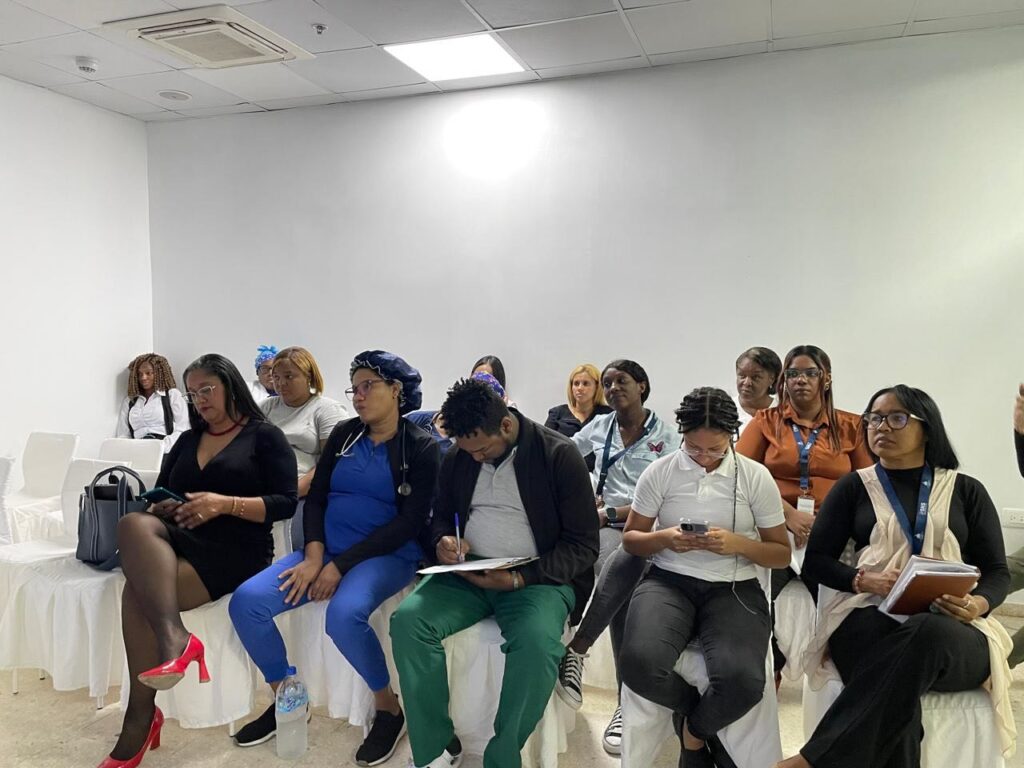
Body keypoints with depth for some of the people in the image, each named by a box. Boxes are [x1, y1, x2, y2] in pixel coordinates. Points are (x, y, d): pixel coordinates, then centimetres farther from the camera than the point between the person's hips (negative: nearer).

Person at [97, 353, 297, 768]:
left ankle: (140, 723, -21)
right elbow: (158, 494, 24)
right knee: (134, 524, -30)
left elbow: (285, 503, -5)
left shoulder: (265, 436, 4)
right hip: (179, 541, 5)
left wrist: (224, 504, -17)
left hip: (235, 550, -5)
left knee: (139, 592, -29)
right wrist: (160, 508, -1)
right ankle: (174, 639, -42)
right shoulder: (187, 441, 24)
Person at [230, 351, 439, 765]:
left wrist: (341, 565, -16)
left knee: (344, 614, -35)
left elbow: (410, 522, -10)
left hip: (387, 555, -5)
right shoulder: (343, 433, 10)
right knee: (246, 602, -15)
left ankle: (389, 708, -8)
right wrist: (314, 556, -10)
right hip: (326, 551, 5)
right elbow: (315, 498, 8)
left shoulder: (421, 448, -4)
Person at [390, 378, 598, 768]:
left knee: (537, 641, -34)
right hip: (466, 573, 4)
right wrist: (444, 539, -5)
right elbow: (441, 516, 20)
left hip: (537, 578, -4)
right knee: (407, 619, -22)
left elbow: (583, 545, -9)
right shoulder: (457, 457, 6)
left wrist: (520, 578, -21)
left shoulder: (559, 455, -9)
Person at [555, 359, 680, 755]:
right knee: (623, 583, -31)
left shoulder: (667, 435, 4)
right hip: (607, 526, 2)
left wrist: (610, 511, -12)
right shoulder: (598, 427, 14)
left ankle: (575, 651, -28)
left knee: (621, 564, -38)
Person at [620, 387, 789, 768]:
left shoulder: (756, 476, 2)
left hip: (734, 588, 0)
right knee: (639, 664, -29)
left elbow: (782, 553, 7)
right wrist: (663, 539, -14)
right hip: (669, 581, 0)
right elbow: (630, 539, 8)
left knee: (743, 682, -29)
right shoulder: (660, 471, 1)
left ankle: (695, 730, 9)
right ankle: (693, 707, 9)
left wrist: (736, 543, -13)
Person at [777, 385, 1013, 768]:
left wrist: (978, 604, -11)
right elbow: (816, 559, 9)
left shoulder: (967, 490, 14)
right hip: (870, 617, 0)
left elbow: (997, 571, 12)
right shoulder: (854, 486, 13)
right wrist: (862, 579, -11)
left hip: (949, 628, 1)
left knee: (928, 634, -39)